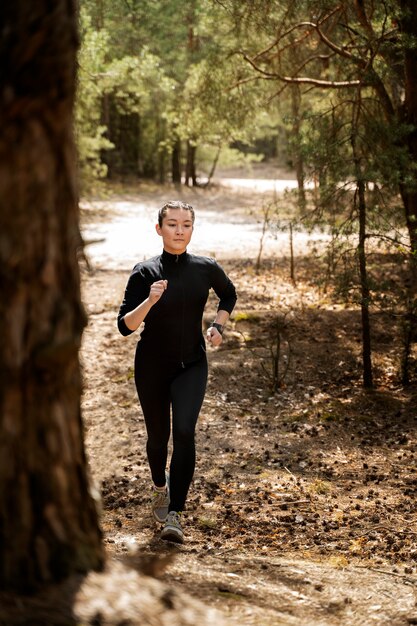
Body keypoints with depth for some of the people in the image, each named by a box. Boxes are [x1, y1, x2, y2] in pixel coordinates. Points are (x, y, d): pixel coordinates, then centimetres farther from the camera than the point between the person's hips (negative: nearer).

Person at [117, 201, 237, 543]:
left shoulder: (206, 268, -4)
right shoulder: (145, 273, -10)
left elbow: (229, 294, 18)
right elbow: (125, 326, -14)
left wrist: (218, 326, 3)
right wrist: (150, 301, -30)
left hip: (192, 365, 0)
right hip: (152, 365, 0)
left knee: (184, 431, -20)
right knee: (158, 435, 13)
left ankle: (175, 514, -17)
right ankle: (161, 488, 45)